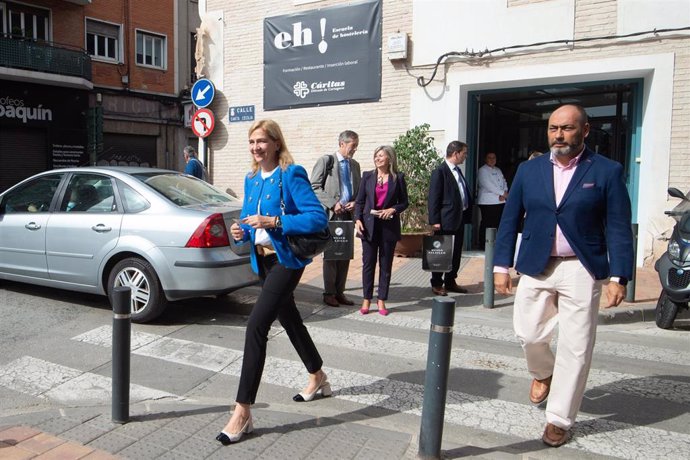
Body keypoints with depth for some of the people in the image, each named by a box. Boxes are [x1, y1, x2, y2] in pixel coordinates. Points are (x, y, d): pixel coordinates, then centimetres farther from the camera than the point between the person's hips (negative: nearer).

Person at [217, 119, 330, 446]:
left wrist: (273, 222, -27)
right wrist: (241, 230, -7)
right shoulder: (251, 179, 8)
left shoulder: (291, 175, -14)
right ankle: (318, 378, 43)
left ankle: (242, 412, -9)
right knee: (289, 320, 21)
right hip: (262, 260, 9)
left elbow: (318, 217, -22)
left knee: (256, 325, -17)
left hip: (286, 260, -9)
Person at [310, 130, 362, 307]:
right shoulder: (326, 161, -3)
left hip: (348, 215, 6)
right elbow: (314, 187, -7)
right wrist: (333, 203, -14)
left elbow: (358, 190, 20)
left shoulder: (355, 165, 15)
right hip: (330, 215, -5)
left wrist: (355, 203, -1)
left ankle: (340, 292, 15)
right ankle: (329, 293, 9)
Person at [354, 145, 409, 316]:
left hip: (389, 226, -1)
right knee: (368, 263, 3)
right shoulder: (368, 176, 6)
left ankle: (381, 300, 15)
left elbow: (404, 202, 7)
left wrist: (393, 209, -12)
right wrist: (358, 220, -7)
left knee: (385, 265, 5)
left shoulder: (398, 178, 3)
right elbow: (359, 201, 6)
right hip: (369, 225, 1)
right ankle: (366, 300, 13)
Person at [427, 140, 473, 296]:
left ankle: (450, 282, 26)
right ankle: (437, 284, 14)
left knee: (456, 253, 14)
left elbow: (464, 194, 16)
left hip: (459, 219, 9)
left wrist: (467, 214, 9)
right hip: (445, 221, -8)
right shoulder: (440, 171, -12)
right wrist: (435, 221, -17)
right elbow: (433, 198, -15)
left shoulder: (457, 171, 14)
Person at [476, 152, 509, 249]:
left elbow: (504, 182, 15)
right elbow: (488, 185, -14)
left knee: (498, 223, 4)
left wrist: (504, 194, -5)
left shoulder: (498, 170, 21)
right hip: (487, 202, -7)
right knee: (487, 224, -5)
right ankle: (483, 244, 2)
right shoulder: (482, 171, -3)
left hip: (500, 201, 7)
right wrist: (503, 193, -12)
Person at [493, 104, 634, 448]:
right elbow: (510, 220, 7)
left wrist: (619, 277, -10)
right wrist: (501, 266, 2)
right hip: (536, 268, 3)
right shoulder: (529, 170, 6)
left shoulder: (607, 171, -2)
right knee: (528, 334, 6)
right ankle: (543, 374, 42)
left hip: (581, 270, -2)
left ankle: (559, 420, 19)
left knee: (575, 349, 2)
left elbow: (618, 229, -4)